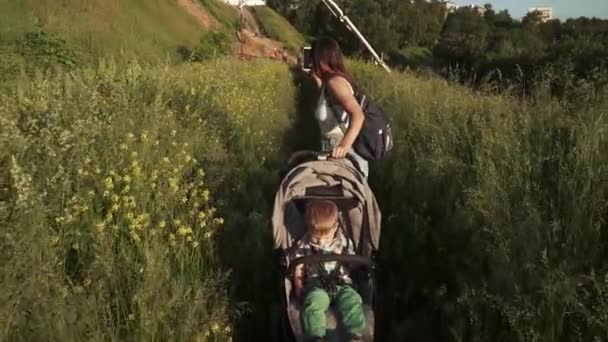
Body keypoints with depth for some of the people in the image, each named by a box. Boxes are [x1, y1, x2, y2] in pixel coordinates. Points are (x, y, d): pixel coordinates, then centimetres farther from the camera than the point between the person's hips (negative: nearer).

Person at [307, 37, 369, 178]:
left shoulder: (334, 81, -19)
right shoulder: (334, 80, 9)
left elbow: (358, 115, -35)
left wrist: (345, 144, -51)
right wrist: (318, 80, 24)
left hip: (346, 158, -10)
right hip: (342, 157, 10)